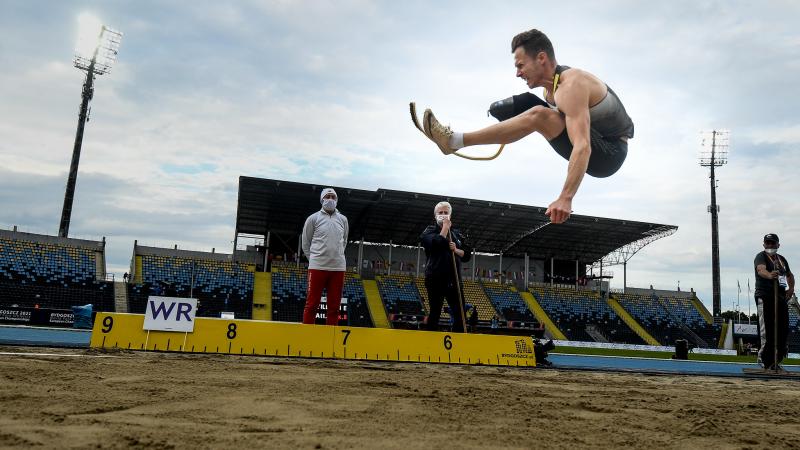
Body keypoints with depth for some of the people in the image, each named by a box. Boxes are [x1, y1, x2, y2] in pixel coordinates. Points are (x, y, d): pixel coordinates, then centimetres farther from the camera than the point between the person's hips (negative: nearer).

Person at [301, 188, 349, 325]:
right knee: (312, 305, -2)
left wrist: (337, 256, 13)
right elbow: (306, 243, 8)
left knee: (334, 306, 5)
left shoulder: (343, 219, 11)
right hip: (317, 267, -3)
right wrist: (315, 259, 5)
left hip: (338, 268, 3)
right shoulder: (313, 218, 2)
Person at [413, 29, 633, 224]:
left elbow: (583, 147, -36)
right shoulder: (553, 83, 6)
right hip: (601, 147, 9)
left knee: (538, 115, -30)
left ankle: (455, 140, -29)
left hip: (608, 154, -9)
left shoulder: (571, 86, -24)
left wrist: (566, 198, -44)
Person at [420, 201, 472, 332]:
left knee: (460, 313, 0)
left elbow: (467, 255, 14)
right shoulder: (430, 231, 5)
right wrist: (445, 227, -6)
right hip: (436, 278, -4)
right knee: (435, 312, 0)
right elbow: (437, 243, -18)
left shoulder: (456, 233, 18)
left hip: (454, 279, 4)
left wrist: (456, 250, -5)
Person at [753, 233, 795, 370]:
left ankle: (776, 359, 14)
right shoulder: (761, 256, -4)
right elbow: (761, 270, -25)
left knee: (783, 328, 4)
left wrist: (791, 287, 12)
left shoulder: (782, 259, 18)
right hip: (764, 297, -7)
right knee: (767, 329, -10)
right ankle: (765, 358, -5)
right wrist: (770, 275, -48)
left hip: (781, 297, 7)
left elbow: (790, 275, 32)